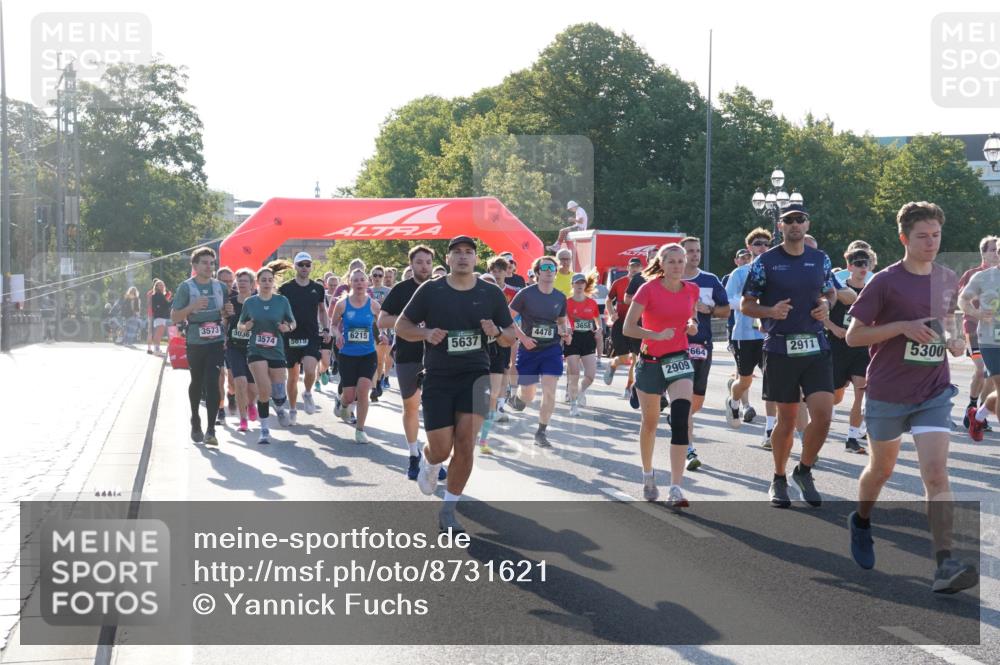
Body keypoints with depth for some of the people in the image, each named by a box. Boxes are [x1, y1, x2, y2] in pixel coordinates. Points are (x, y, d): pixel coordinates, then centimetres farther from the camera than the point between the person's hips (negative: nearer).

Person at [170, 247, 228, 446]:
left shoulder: (220, 287, 8)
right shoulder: (185, 287, -3)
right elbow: (174, 317, -5)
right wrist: (192, 307, -21)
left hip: (216, 342, 1)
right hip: (195, 342, -1)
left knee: (212, 383, -11)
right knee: (197, 383, 14)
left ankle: (210, 430, -12)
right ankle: (195, 421, 36)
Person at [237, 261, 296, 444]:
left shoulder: (282, 301, 0)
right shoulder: (249, 302, 1)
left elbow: (293, 323, 8)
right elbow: (240, 325, 11)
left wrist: (288, 327, -14)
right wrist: (245, 327, -12)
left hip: (277, 351, 1)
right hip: (256, 351, -1)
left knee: (278, 394, 4)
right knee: (264, 391, -14)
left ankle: (280, 408, 42)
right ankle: (265, 429, 2)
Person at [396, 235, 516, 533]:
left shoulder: (491, 294, 4)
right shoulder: (430, 290, 0)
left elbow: (511, 336, 11)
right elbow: (401, 326, 6)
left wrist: (496, 332, -11)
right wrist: (426, 333, -14)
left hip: (475, 376, 1)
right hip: (437, 377, -1)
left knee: (465, 443, -11)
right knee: (441, 449, -3)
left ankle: (448, 511, 6)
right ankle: (429, 463, 38)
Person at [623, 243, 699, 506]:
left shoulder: (692, 290, 2)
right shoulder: (648, 289, -11)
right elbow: (628, 327, -14)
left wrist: (692, 326, -1)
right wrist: (658, 335, -26)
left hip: (679, 360, 2)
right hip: (650, 362, -2)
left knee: (680, 419, -17)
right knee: (650, 422, 13)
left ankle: (675, 489, -18)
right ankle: (648, 475, 38)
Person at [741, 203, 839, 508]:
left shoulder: (820, 259, 8)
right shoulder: (765, 261, -2)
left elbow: (831, 291, 23)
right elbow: (746, 304, 2)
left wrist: (826, 305, 0)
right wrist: (771, 311, -17)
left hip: (816, 348, 3)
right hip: (780, 348, -2)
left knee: (823, 414, -9)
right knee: (787, 418, 4)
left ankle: (804, 472, 15)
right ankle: (779, 480, 24)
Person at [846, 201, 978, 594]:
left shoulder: (948, 280, 5)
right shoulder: (885, 281, -9)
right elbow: (853, 336, -9)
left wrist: (953, 339, 2)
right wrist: (903, 327, -20)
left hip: (934, 392, 2)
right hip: (888, 393, -2)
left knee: (936, 473, -13)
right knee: (881, 469, 16)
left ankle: (944, 566, -17)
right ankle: (861, 522, 46)